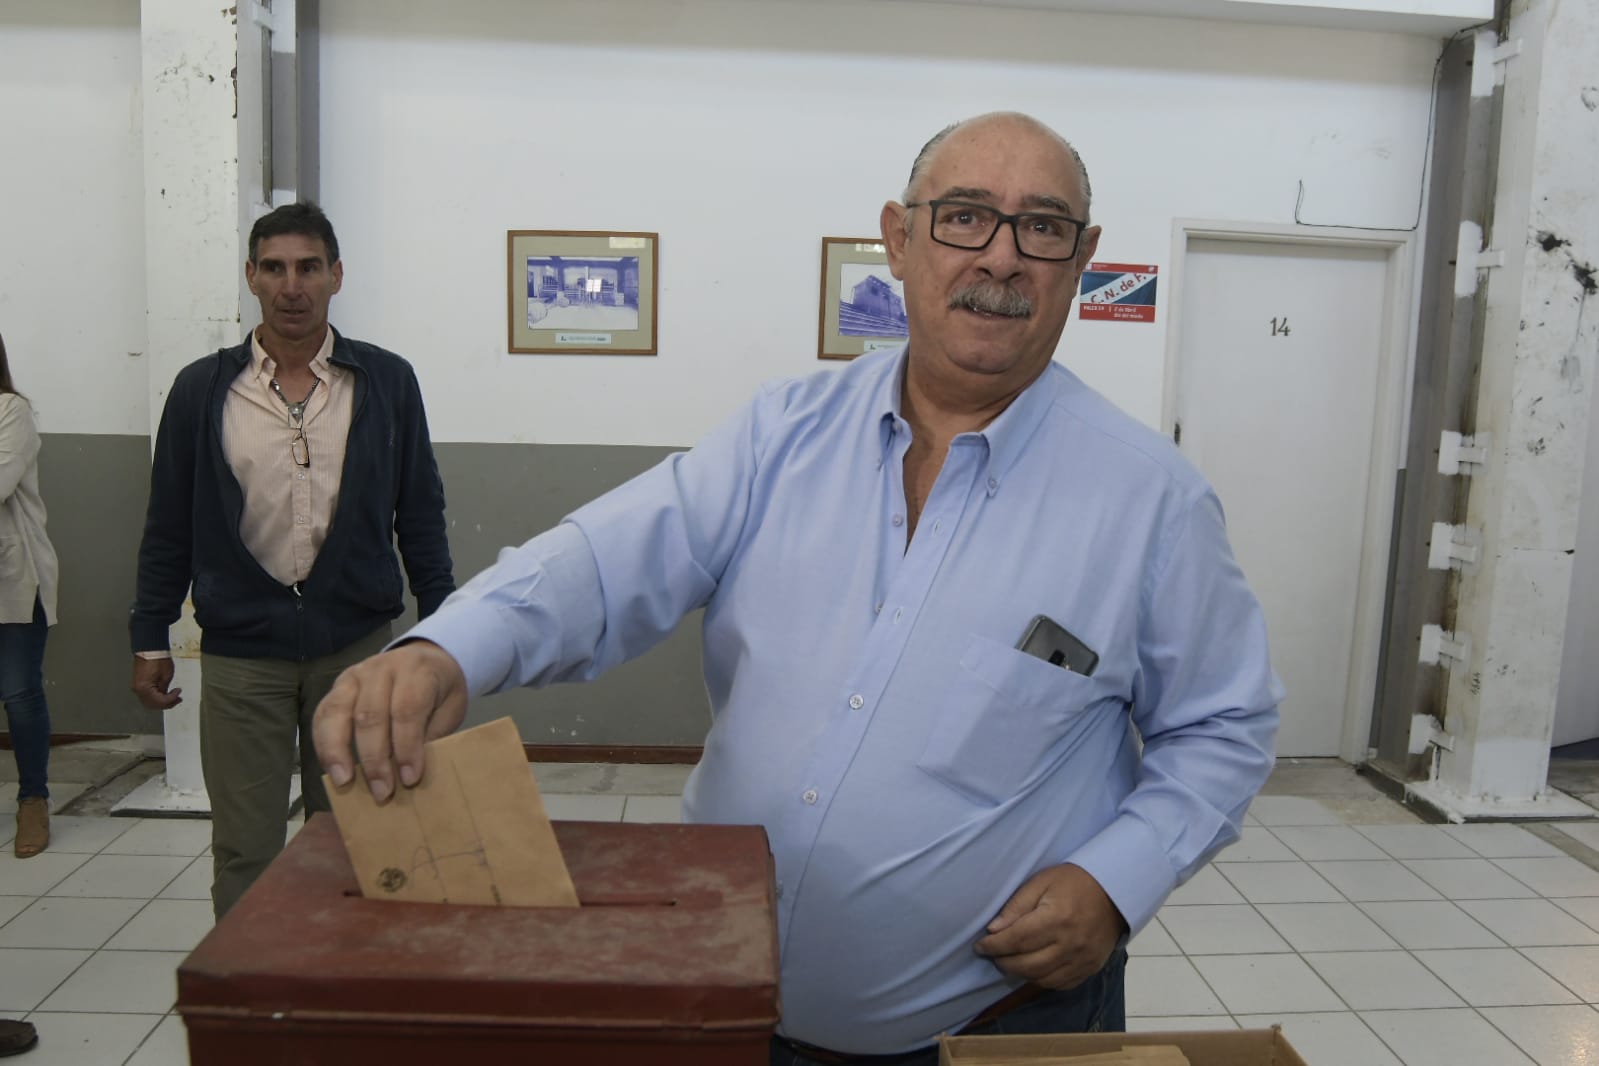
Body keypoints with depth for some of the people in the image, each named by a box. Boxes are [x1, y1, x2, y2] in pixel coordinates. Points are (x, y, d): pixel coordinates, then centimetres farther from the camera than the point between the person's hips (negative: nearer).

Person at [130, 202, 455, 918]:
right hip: (239, 653, 0)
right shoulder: (202, 390, 2)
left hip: (356, 648, 0)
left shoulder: (387, 382, 1)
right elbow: (169, 525, 8)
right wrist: (149, 641, 7)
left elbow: (420, 516, 5)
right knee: (243, 855, 7)